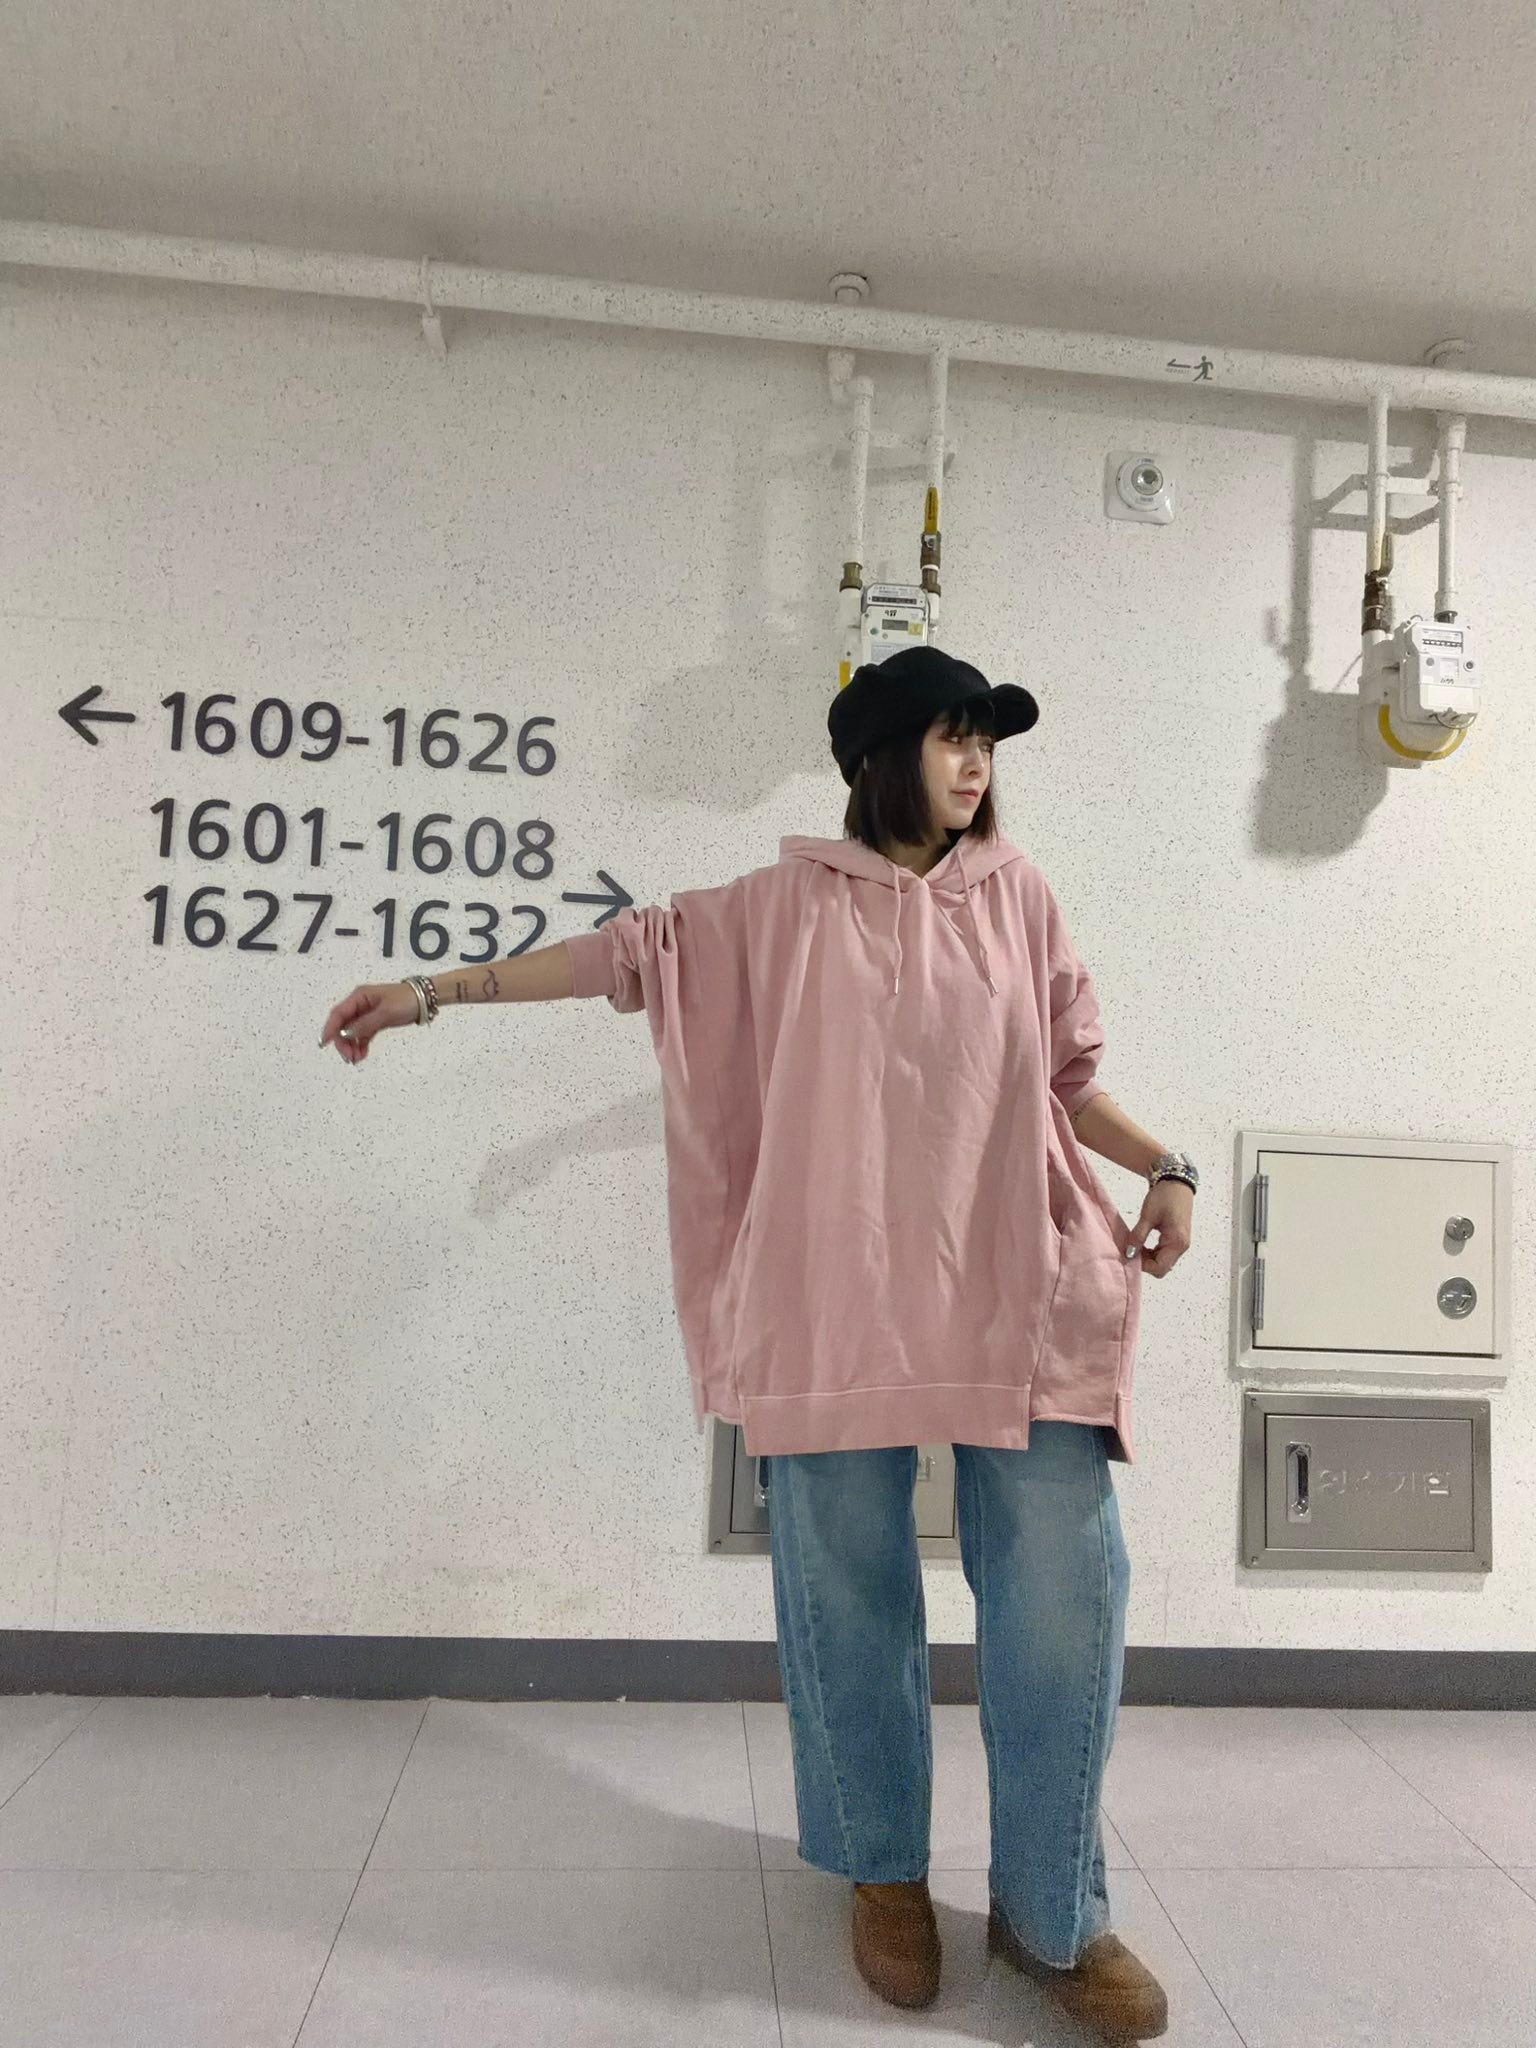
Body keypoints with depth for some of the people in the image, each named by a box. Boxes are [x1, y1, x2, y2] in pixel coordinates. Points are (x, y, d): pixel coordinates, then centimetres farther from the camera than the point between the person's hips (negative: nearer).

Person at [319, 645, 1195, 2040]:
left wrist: (1165, 1168, 2)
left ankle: (1053, 1914, 19)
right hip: (840, 1301, -1)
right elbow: (633, 952, 4)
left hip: (1013, 1293, 2)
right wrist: (433, 991, 3)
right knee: (849, 1592, 8)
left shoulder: (1017, 895, 11)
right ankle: (885, 1876, 31)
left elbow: (1068, 1074, 16)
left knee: (1064, 1587, 0)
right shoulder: (791, 903, 6)